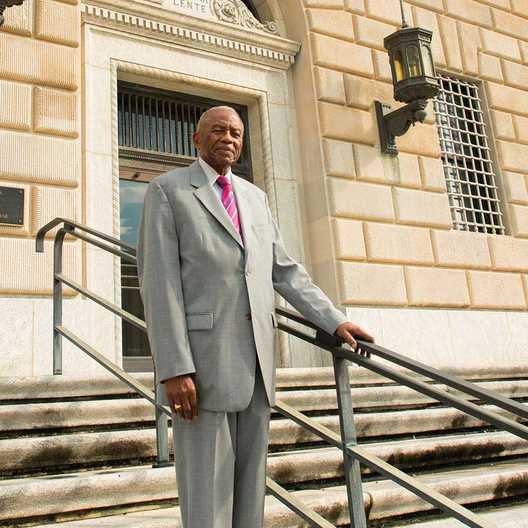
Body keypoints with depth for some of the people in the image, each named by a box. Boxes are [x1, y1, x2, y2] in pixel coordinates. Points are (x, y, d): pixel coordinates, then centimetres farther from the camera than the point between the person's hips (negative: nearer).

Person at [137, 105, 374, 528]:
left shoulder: (256, 197, 19)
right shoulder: (167, 190, 1)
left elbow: (285, 271, 18)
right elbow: (159, 282, -8)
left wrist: (335, 320, 6)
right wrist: (173, 369, -16)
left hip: (256, 358, 6)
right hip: (202, 358, -5)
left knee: (251, 485, 9)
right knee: (208, 493, -2)